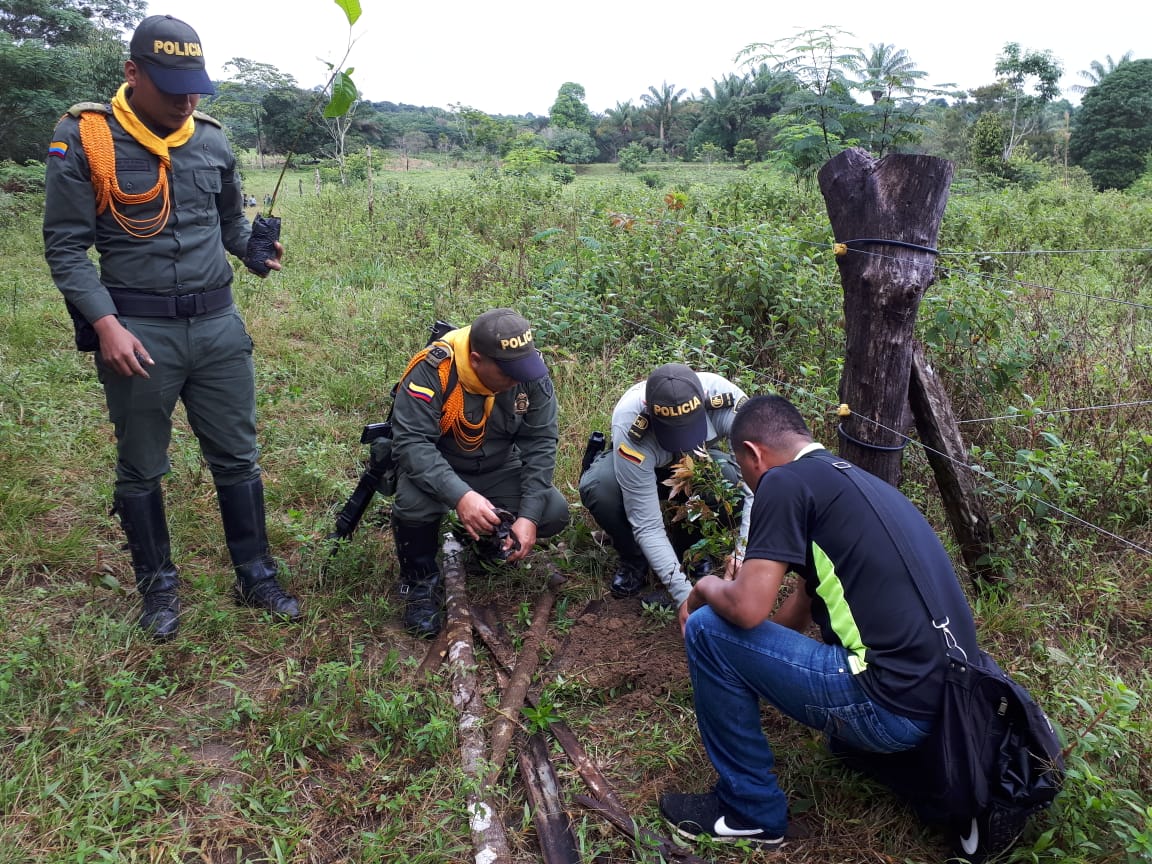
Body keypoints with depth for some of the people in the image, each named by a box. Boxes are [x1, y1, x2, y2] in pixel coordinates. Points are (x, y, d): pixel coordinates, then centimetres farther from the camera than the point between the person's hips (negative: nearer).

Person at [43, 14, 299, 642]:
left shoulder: (212, 139, 6)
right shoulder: (84, 137, -6)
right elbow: (65, 247, -7)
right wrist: (105, 323, -16)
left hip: (218, 324, 3)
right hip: (136, 333, -3)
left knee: (237, 459, 10)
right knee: (140, 471, 10)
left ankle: (256, 577, 25)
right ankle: (159, 587, 29)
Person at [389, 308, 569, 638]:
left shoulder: (532, 374, -19)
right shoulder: (432, 371, -31)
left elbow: (541, 442, -15)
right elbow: (410, 441, -34)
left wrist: (529, 516, -24)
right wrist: (459, 495, -48)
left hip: (499, 468, 4)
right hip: (435, 467, -3)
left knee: (554, 513, -17)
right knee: (414, 503, -35)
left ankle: (492, 540, 16)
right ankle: (421, 580, -4)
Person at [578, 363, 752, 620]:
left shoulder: (727, 401, -37)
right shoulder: (630, 427, -39)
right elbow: (646, 524, -35)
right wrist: (683, 594, -39)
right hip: (641, 464, -1)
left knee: (735, 482, -34)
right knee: (597, 488, -35)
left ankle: (689, 547, -1)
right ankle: (633, 559, -3)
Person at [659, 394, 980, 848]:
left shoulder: (786, 480, -10)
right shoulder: (854, 479, 18)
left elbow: (748, 609, -17)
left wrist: (706, 587, 5)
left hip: (896, 708, -10)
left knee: (708, 630, -3)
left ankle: (750, 809, 10)